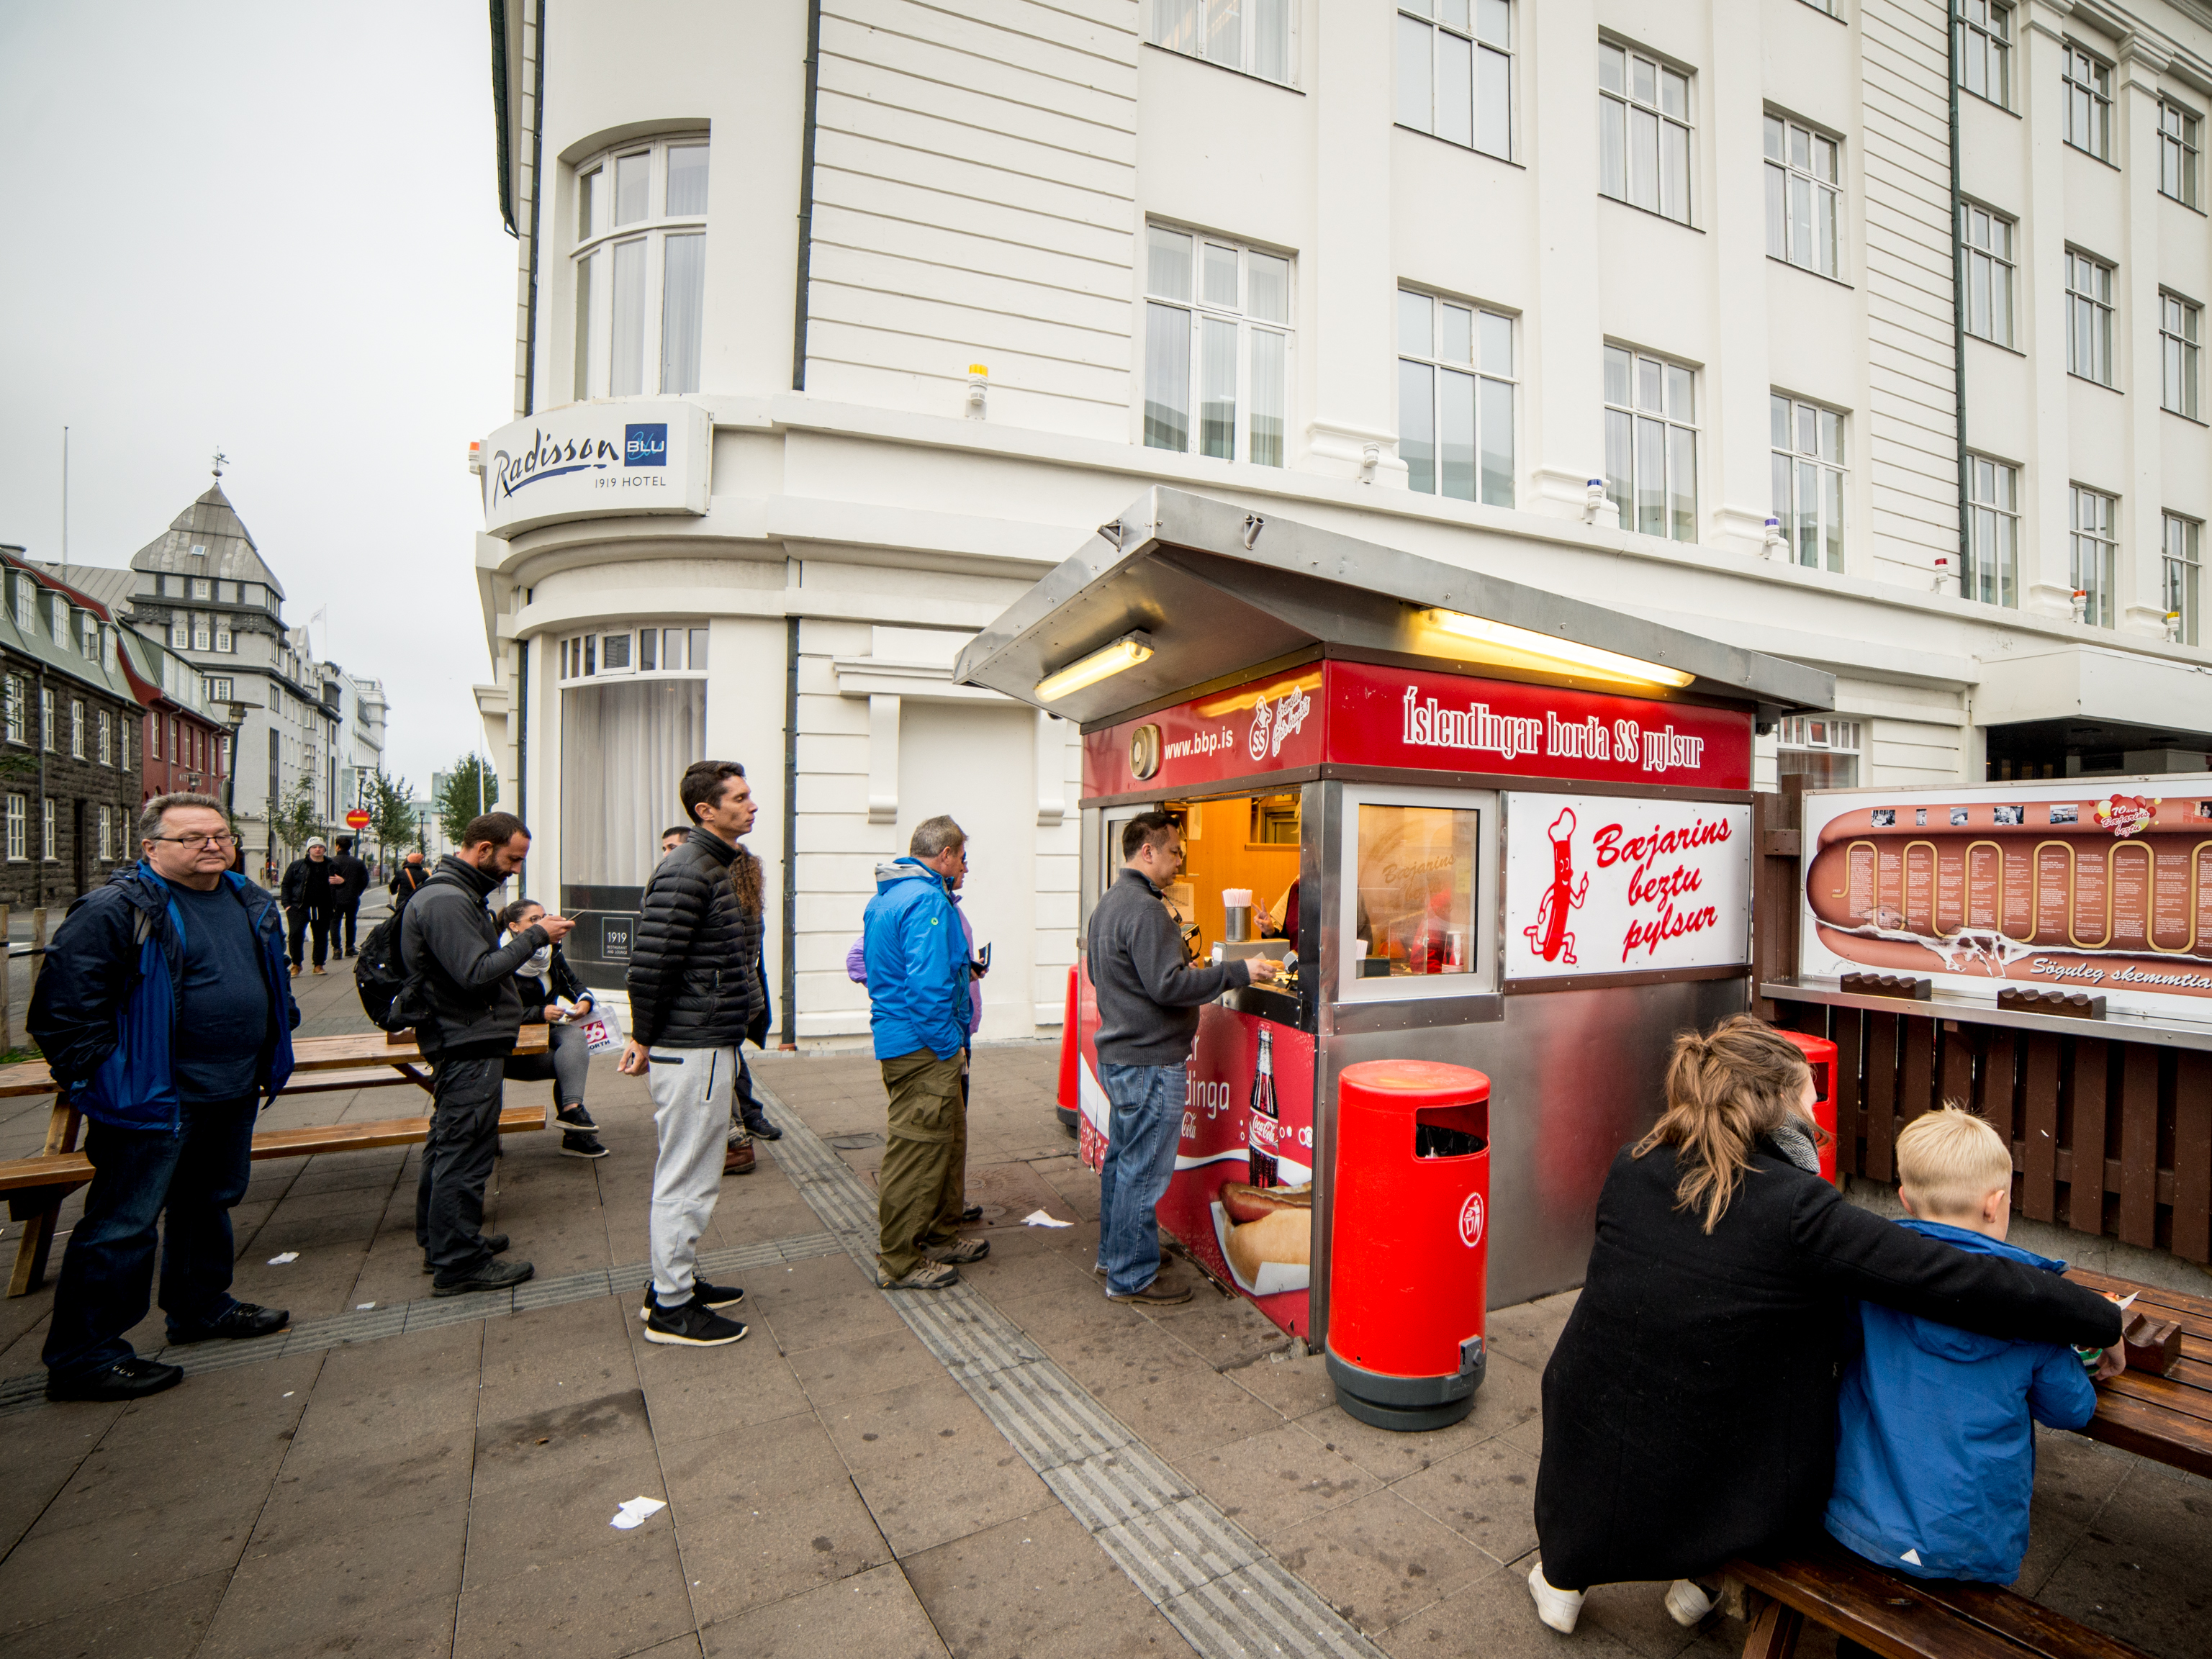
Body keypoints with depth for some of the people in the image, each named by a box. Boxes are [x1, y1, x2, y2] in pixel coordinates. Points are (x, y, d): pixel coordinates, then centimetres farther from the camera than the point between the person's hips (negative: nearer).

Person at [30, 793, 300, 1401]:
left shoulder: (252, 904, 9)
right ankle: (82, 1355, 14)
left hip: (234, 1094, 8)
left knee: (210, 1203, 22)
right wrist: (95, 1074, -15)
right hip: (154, 1099, -8)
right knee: (122, 1226, 0)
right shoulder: (117, 909, -16)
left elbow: (276, 979, 23)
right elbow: (65, 998, -16)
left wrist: (274, 1051, 19)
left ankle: (201, 1306, 40)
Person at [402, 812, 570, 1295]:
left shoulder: (457, 894, 15)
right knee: (465, 1152, -3)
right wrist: (533, 938, -20)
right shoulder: (446, 901, -20)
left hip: (460, 1044, 11)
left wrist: (525, 936, 6)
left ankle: (438, 1240, 34)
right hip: (469, 1045, -11)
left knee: (447, 1143, 20)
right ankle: (459, 1263, 6)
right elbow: (476, 973, -26)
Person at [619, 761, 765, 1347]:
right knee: (689, 1178, 1)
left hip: (712, 1042, 10)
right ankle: (671, 1309, 15)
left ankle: (675, 1281, 35)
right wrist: (644, 1039, -12)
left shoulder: (728, 866, 12)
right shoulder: (687, 872, -20)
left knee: (688, 1172, 20)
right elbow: (649, 962, -23)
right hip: (691, 1050, -10)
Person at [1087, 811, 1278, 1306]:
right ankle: (1131, 1278, 13)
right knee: (1144, 1171, 1)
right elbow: (1168, 985, -26)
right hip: (1150, 1061, -11)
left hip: (1117, 1053, 11)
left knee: (1121, 1160, 20)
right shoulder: (1146, 910, -21)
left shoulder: (1109, 903, 12)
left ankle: (1113, 1255, 34)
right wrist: (1238, 972, -20)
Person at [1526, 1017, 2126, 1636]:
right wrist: (2103, 1319, -1)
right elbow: (1968, 1284, -19)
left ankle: (1561, 1576, 44)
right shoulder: (1799, 1208, -21)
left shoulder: (1630, 1170, -8)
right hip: (1721, 1503, -1)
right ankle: (1697, 1575, 35)